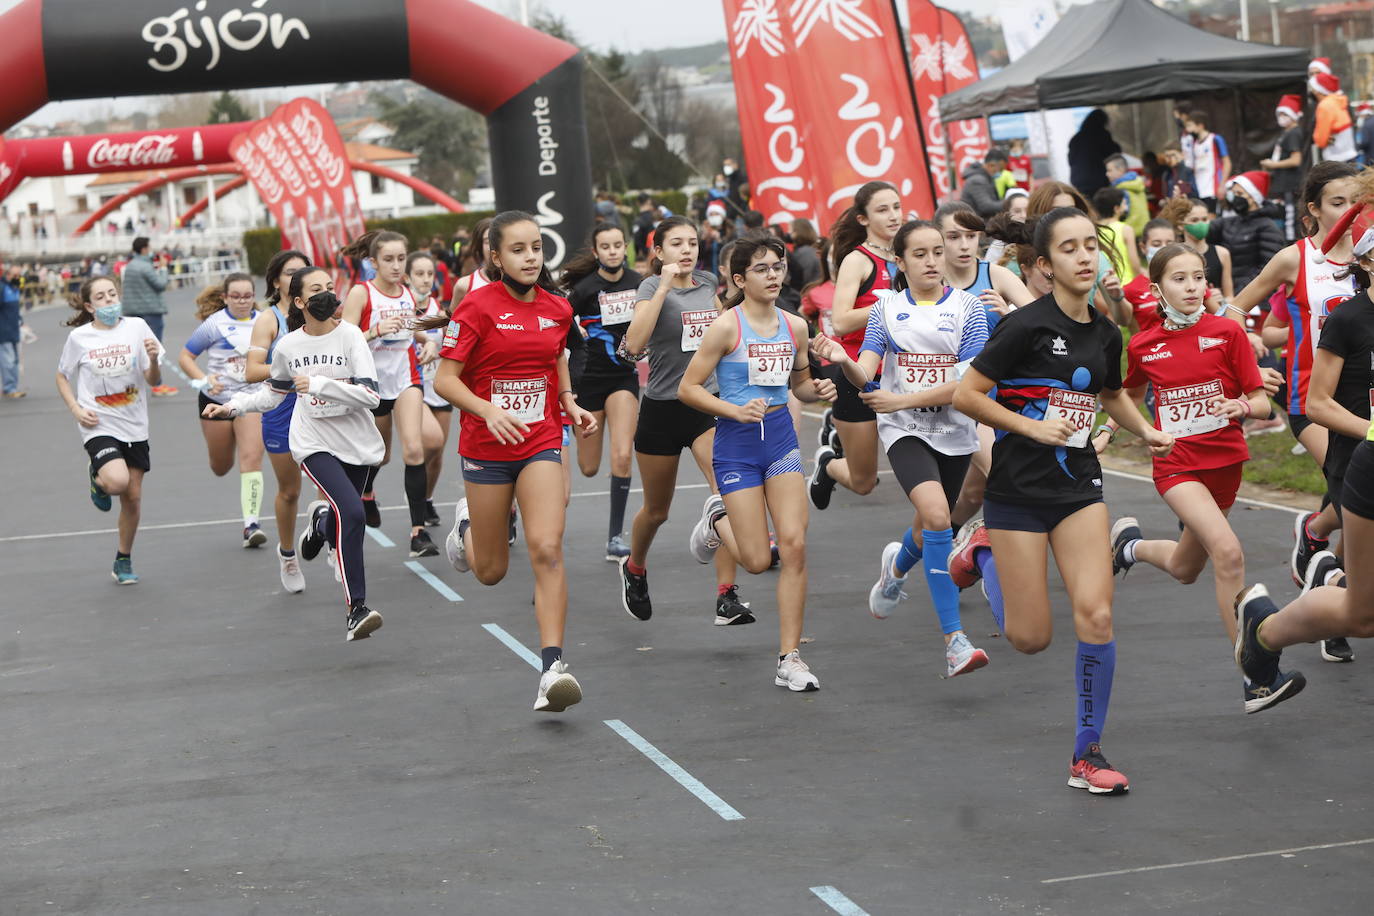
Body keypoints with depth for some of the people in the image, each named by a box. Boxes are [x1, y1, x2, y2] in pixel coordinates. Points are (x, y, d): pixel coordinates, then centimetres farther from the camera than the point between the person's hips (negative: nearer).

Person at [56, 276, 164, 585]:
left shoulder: (136, 327, -2)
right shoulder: (79, 337, -4)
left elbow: (154, 380, 0)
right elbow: (62, 377, 11)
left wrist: (153, 359, -21)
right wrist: (76, 409, -3)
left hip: (134, 425, 3)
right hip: (99, 426, -2)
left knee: (133, 496, 7)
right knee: (118, 481, -27)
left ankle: (123, 560, 27)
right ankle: (97, 479, 10)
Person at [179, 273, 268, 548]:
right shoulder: (215, 324, -9)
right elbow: (185, 357, -6)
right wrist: (203, 380, -20)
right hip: (216, 401, -1)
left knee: (251, 458, -17)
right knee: (221, 466, 12)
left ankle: (251, 524, -15)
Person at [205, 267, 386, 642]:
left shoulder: (349, 335, -8)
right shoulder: (287, 346, 0)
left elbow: (370, 395, -17)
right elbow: (273, 392, 20)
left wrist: (318, 383, -24)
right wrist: (231, 407, 9)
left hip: (357, 444, 1)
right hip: (314, 444, -1)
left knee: (345, 519, 14)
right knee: (351, 512, -24)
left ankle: (321, 522, 56)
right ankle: (355, 610, -23)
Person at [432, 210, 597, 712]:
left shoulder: (557, 309, 4)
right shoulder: (478, 307, -10)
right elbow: (445, 379, -11)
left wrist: (570, 405, 5)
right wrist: (489, 411, -27)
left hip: (541, 444, 2)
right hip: (485, 448, -2)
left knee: (547, 548, -18)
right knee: (491, 571, 10)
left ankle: (552, 668, -19)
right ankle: (467, 524, 47)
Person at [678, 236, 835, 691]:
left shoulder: (795, 326, 4)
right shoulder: (726, 326, -11)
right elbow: (688, 387, -8)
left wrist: (819, 389, -3)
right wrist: (736, 410, -20)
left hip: (782, 440, 4)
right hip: (737, 445, -4)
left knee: (794, 546, -10)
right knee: (758, 560, -3)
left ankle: (789, 659, -1)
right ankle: (718, 518, 33)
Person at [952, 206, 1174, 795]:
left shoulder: (1105, 333, 6)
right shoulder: (1027, 325, -14)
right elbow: (965, 395, -13)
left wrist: (1145, 432, 9)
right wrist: (1034, 426, -17)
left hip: (1079, 486, 5)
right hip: (1019, 489, -5)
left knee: (1096, 613, -11)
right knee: (1031, 639, 0)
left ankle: (1087, 755, 2)